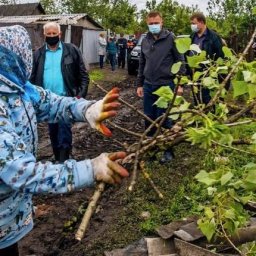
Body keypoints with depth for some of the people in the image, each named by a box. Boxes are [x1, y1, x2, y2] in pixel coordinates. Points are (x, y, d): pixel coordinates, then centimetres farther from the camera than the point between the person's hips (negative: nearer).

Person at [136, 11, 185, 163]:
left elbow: (180, 61, -4)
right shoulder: (145, 41, 10)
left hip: (166, 85, -5)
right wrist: (140, 84, 15)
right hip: (148, 86, 5)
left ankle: (168, 150, 14)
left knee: (164, 119, 1)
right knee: (149, 118, 11)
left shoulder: (170, 38, -5)